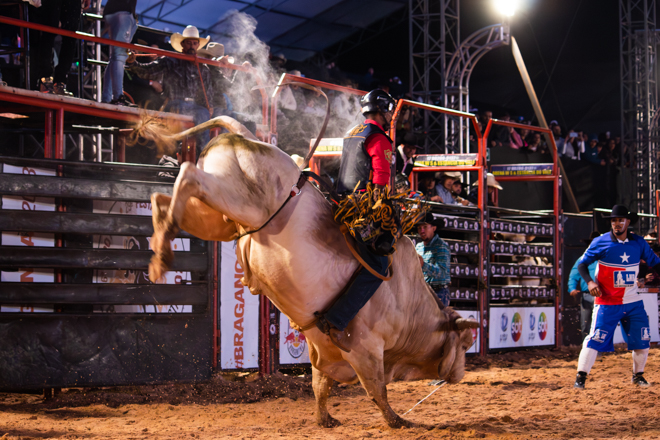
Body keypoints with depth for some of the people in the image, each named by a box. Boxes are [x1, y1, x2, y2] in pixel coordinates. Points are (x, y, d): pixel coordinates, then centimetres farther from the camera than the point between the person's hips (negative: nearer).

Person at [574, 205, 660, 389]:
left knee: (643, 340, 6)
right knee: (595, 339, -11)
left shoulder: (638, 243, 2)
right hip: (607, 303, -4)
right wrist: (589, 281, -20)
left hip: (633, 302, 4)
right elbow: (582, 264, -3)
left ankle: (638, 376, 26)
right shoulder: (601, 242, -8)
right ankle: (581, 377, -4)